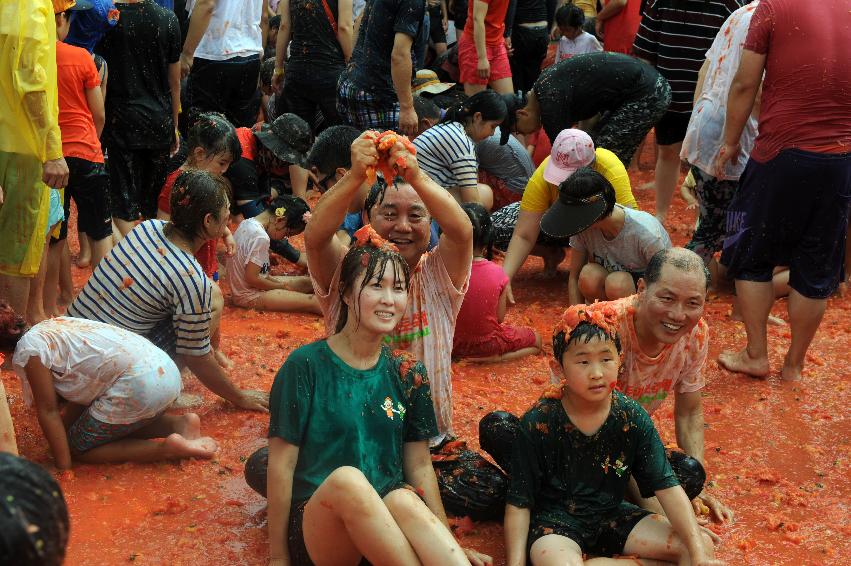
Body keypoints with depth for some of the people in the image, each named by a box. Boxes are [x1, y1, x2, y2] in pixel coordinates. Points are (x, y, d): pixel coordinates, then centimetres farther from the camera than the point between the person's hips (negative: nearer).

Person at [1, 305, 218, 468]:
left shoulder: (28, 349, -2)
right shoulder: (53, 325, 25)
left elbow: (48, 411, -1)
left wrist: (63, 468, 4)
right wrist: (66, 426, 33)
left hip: (137, 385, -9)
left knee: (78, 449, 9)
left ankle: (166, 448, -6)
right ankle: (179, 424, 11)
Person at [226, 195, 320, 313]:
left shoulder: (246, 223, 3)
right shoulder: (260, 238, -26)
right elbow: (251, 279, -24)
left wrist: (270, 278, 3)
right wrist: (282, 286, -11)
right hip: (250, 297, -10)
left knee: (307, 282, 6)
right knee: (312, 302, -19)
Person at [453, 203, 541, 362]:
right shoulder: (496, 272, -17)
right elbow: (500, 317, -9)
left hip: (455, 344, 2)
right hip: (488, 342, -2)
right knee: (536, 341, 21)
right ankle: (498, 358, -3)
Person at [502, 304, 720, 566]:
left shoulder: (633, 418, -8)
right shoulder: (537, 423, -16)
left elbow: (667, 486, -10)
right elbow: (519, 503, -10)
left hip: (612, 514, 5)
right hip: (555, 522, -5)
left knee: (703, 545, -7)